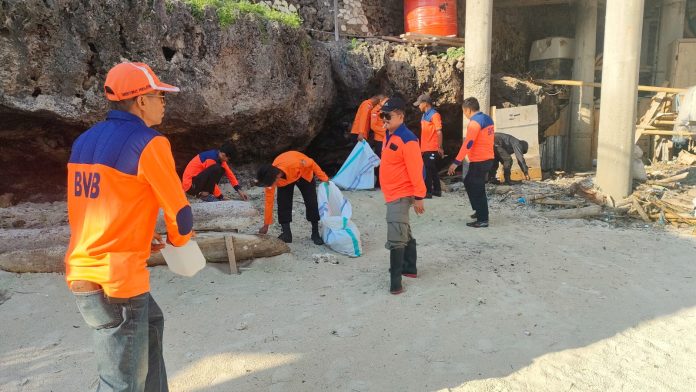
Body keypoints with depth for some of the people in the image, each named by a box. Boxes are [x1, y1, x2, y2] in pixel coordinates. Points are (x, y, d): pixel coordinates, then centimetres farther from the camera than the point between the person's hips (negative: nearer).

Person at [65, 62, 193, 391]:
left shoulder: (84, 141, 10)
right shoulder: (147, 143, -15)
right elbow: (179, 212, -11)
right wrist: (177, 239, 10)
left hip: (83, 271, 9)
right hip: (116, 280, -9)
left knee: (150, 323, 30)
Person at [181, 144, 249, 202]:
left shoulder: (218, 156, 5)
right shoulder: (211, 159, -22)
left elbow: (229, 174, 8)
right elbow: (212, 181, -17)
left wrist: (239, 190, 2)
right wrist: (220, 196, -9)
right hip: (190, 185, -9)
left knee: (222, 170, 9)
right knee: (216, 169, -26)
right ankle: (204, 194, -13)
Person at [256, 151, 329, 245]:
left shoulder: (294, 163, -48)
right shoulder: (270, 177, -32)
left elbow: (311, 163, -26)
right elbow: (269, 201, -22)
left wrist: (324, 178, -15)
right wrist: (266, 225, -16)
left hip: (304, 174, -2)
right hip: (284, 180, 2)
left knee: (312, 203, -8)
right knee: (283, 203, -14)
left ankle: (315, 233, 4)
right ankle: (286, 233, -4)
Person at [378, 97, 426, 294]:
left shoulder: (407, 139, -18)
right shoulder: (389, 136, 11)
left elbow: (416, 169, -19)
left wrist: (418, 196, -19)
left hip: (401, 195, -10)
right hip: (392, 194, 10)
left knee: (395, 238, -11)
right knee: (404, 233, 19)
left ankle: (395, 279, -6)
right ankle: (410, 268, 33)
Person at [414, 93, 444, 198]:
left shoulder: (434, 115, -12)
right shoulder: (424, 115, 14)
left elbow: (439, 132, -16)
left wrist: (440, 147, -19)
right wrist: (422, 147, 18)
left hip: (432, 149, -9)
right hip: (425, 149, 9)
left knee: (428, 170, -4)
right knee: (432, 170, 14)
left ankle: (428, 192, 2)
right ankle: (437, 190, 23)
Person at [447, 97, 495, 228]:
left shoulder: (475, 122, -17)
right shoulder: (488, 119, 11)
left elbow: (468, 144, -24)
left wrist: (456, 162, -24)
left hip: (479, 161, -9)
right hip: (487, 158, 9)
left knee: (477, 189, -1)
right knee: (469, 182, 22)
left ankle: (482, 219, 5)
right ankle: (479, 210, 29)